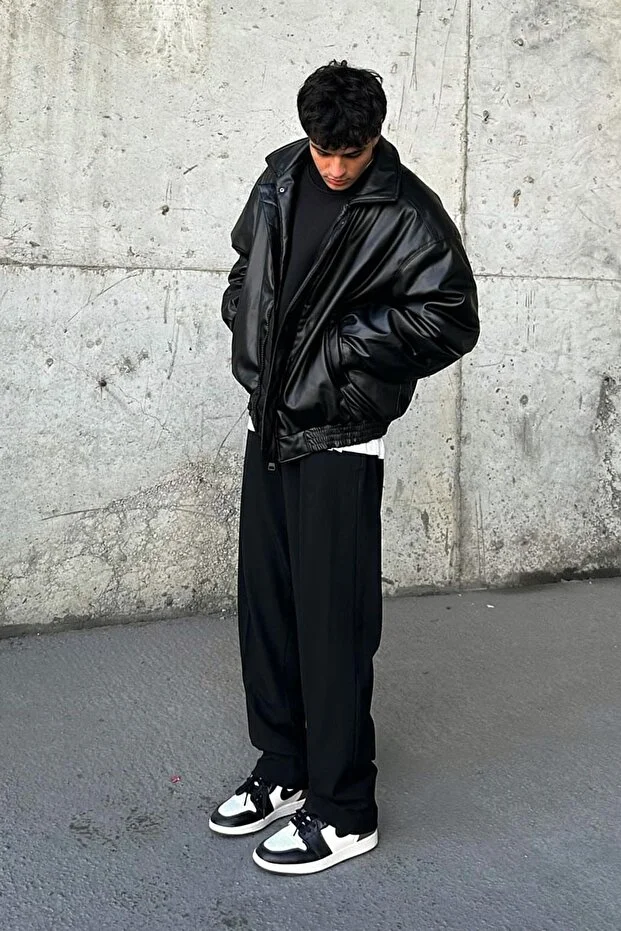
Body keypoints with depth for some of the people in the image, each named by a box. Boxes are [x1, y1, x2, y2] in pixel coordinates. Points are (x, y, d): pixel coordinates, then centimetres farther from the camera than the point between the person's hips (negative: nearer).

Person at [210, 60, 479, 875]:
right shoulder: (281, 178, 8)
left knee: (331, 622, -3)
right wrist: (251, 335, 5)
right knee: (264, 606, 12)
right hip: (268, 425, 7)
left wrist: (347, 341, -14)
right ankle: (284, 771, 29)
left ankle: (344, 810, 11)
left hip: (339, 440, -7)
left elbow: (452, 319, -14)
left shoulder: (407, 213, -10)